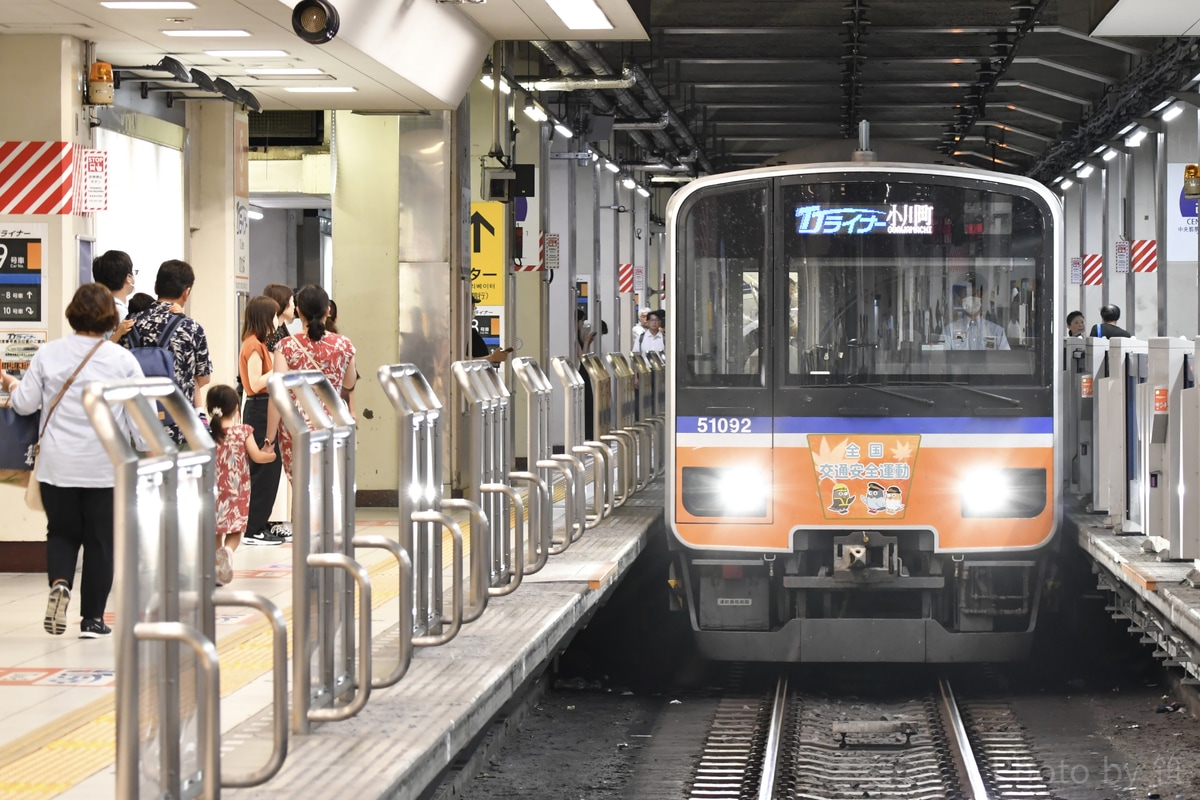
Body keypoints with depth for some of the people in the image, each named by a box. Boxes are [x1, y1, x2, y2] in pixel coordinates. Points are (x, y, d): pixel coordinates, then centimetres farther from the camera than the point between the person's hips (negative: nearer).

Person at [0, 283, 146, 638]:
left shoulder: (48, 354, -1)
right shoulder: (123, 360, -5)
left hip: (58, 465, 1)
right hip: (105, 467, -1)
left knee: (61, 532, 16)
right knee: (99, 540, 9)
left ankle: (59, 582, -12)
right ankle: (93, 618, 11)